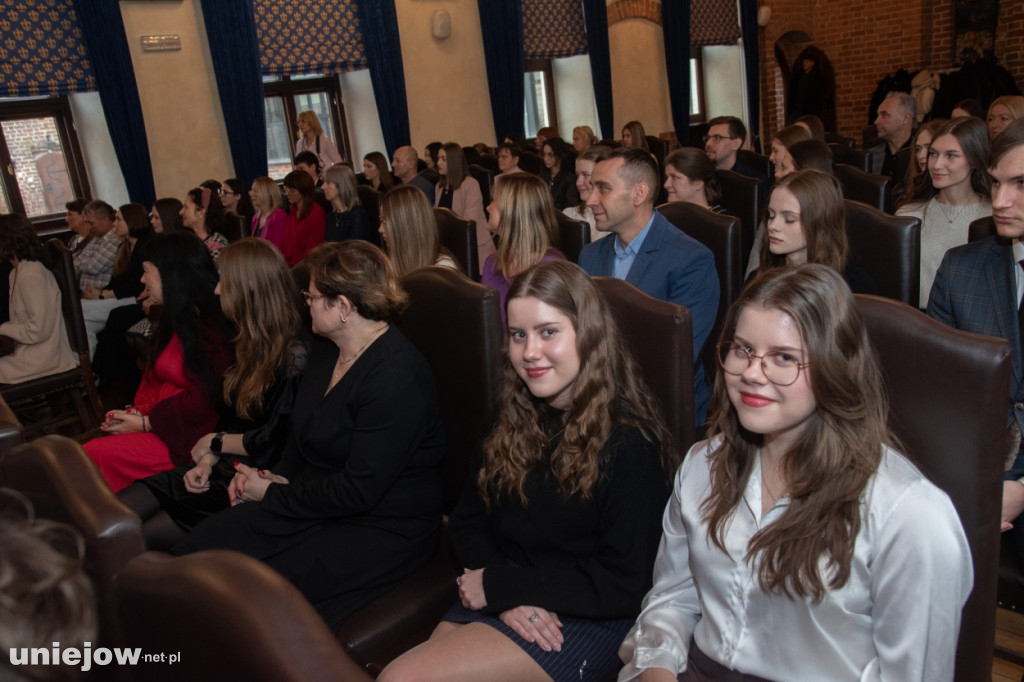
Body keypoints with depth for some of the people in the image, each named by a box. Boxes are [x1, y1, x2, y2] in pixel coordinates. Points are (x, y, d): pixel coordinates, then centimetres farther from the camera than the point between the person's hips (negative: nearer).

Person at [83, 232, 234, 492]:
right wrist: (136, 412, 0)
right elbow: (153, 377, 16)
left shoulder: (212, 330, -17)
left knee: (95, 454, -13)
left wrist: (145, 423, -11)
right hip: (158, 424, 9)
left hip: (184, 437, -8)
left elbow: (201, 400, -17)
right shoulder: (176, 320, 14)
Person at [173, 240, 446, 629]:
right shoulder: (327, 350, 7)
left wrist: (273, 495, -11)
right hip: (318, 502, 9)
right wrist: (279, 477, 2)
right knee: (192, 552, -7)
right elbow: (301, 430, 22)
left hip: (381, 530, -8)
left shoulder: (396, 378, -24)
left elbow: (357, 491, -23)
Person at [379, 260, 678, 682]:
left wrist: (497, 585, -13)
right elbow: (467, 521, 9)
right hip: (500, 608, 6)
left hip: (587, 622, -6)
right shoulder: (513, 421, 6)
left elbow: (624, 586, -15)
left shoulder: (629, 442, -14)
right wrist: (511, 596, -11)